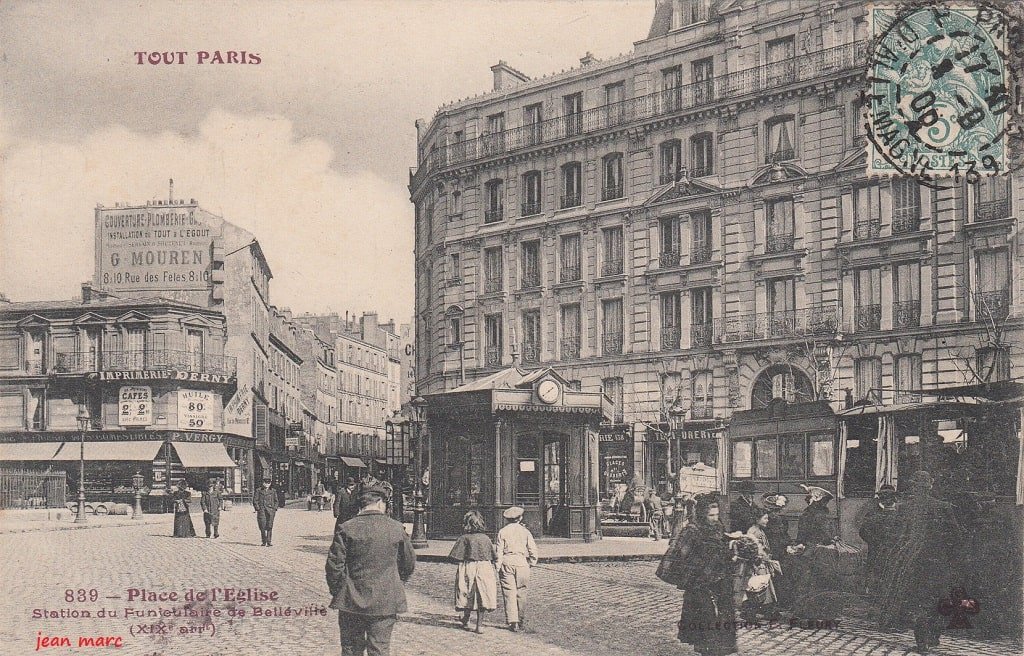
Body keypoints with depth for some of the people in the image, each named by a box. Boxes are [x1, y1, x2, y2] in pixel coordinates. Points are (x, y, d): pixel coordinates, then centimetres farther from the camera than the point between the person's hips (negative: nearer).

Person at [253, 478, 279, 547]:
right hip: (261, 511, -1)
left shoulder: (273, 491, 13)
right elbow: (255, 500, 6)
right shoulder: (259, 491, 8)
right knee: (262, 527, -5)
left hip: (270, 511, 1)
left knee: (269, 527, -5)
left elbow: (276, 501, 19)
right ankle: (264, 542, 9)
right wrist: (258, 509, -4)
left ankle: (268, 542, -4)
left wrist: (275, 509, 6)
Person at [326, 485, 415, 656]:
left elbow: (334, 564, -6)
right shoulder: (396, 529, -2)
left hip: (351, 603, 0)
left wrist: (336, 591, 9)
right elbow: (409, 563, 8)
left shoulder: (346, 529, -6)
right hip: (386, 603, 0)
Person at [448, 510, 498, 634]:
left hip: (468, 568, -2)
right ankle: (478, 625, 5)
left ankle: (466, 621, 26)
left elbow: (456, 558, -9)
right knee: (481, 596, 6)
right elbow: (493, 558, 7)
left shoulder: (464, 538, -7)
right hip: (485, 568, 2)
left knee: (467, 596, 13)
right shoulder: (486, 538, 3)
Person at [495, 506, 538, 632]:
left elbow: (499, 551, -2)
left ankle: (512, 622, -7)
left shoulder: (503, 531, 1)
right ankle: (521, 622, 17)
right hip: (522, 563, 1)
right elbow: (533, 549, 0)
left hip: (506, 562, -1)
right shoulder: (525, 531, 3)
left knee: (509, 593, 0)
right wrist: (531, 563, 11)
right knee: (521, 593, 10)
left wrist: (498, 566, 2)